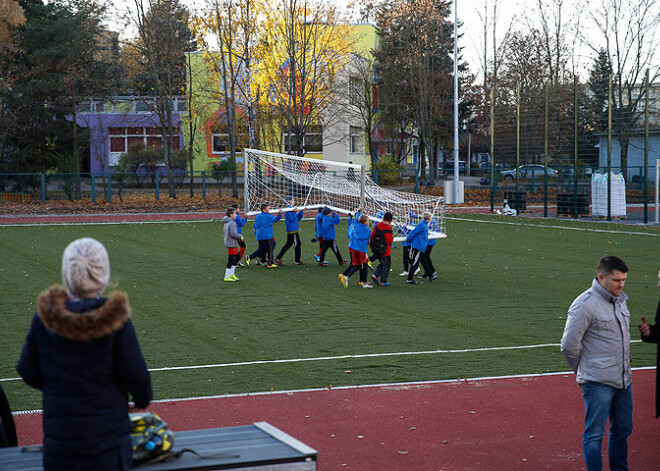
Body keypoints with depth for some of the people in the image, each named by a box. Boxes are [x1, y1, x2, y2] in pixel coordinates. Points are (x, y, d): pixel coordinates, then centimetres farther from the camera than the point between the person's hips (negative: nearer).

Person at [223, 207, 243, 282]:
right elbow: (233, 233, -26)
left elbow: (224, 230, 23)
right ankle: (227, 277, 1)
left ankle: (231, 273, 20)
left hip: (228, 242, 10)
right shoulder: (232, 223, -19)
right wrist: (240, 236, -9)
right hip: (231, 244, -10)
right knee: (230, 260, -4)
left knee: (237, 257, 18)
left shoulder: (227, 223, 11)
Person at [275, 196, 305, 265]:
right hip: (292, 229, -10)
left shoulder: (292, 208, 16)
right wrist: (294, 212, -25)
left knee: (289, 244, 11)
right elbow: (291, 219, -21)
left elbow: (298, 218, 18)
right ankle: (297, 261, 2)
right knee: (297, 244, -4)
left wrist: (301, 212, 7)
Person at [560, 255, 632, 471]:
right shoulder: (585, 305, -15)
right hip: (598, 382, -8)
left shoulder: (620, 299, 10)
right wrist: (583, 370, 0)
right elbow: (569, 345, -13)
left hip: (624, 380, 8)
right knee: (595, 434, -3)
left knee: (622, 430, 17)